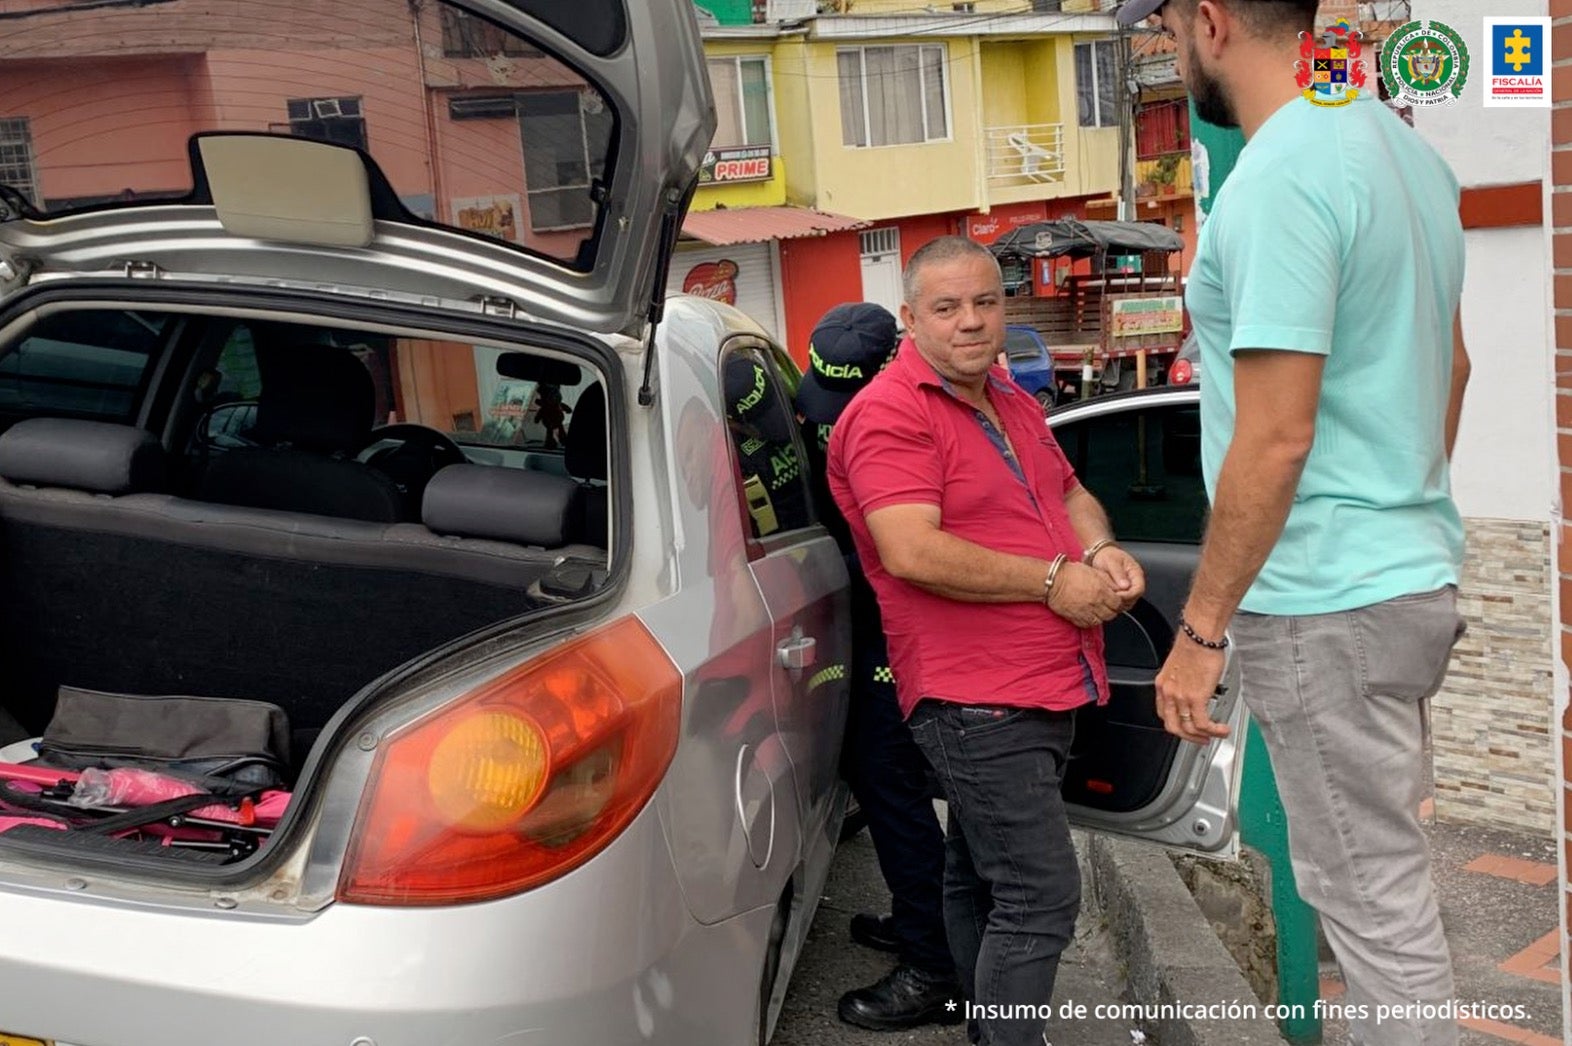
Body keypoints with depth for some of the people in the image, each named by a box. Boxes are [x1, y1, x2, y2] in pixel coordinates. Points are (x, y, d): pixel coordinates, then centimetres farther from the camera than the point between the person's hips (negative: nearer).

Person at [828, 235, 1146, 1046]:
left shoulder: (1013, 402, 16)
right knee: (1042, 898, -11)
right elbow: (912, 553, -24)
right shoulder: (890, 414, -14)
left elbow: (1071, 494, 27)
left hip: (1044, 689, 9)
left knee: (979, 878, 21)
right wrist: (1053, 581, -18)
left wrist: (1101, 551, 3)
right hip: (976, 702, -9)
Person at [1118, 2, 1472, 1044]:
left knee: (1376, 899, 2)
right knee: (1385, 874, 21)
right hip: (1415, 574, 10)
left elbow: (1275, 438, -23)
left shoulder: (1280, 179, -19)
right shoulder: (1404, 146, 10)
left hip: (1326, 605, -10)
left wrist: (1199, 632, -16)